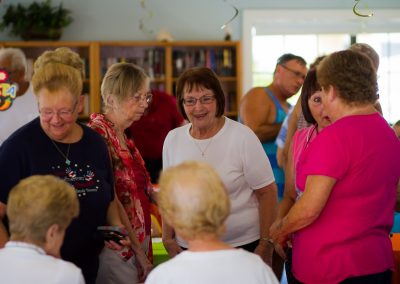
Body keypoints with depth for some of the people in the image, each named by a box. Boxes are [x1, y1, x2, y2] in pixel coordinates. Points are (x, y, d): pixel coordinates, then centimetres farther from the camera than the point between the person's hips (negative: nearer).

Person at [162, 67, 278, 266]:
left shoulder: (242, 137, -9)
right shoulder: (173, 139, 4)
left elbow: (267, 192, -7)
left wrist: (266, 246, -10)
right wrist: (168, 239, 8)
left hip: (243, 247, -3)